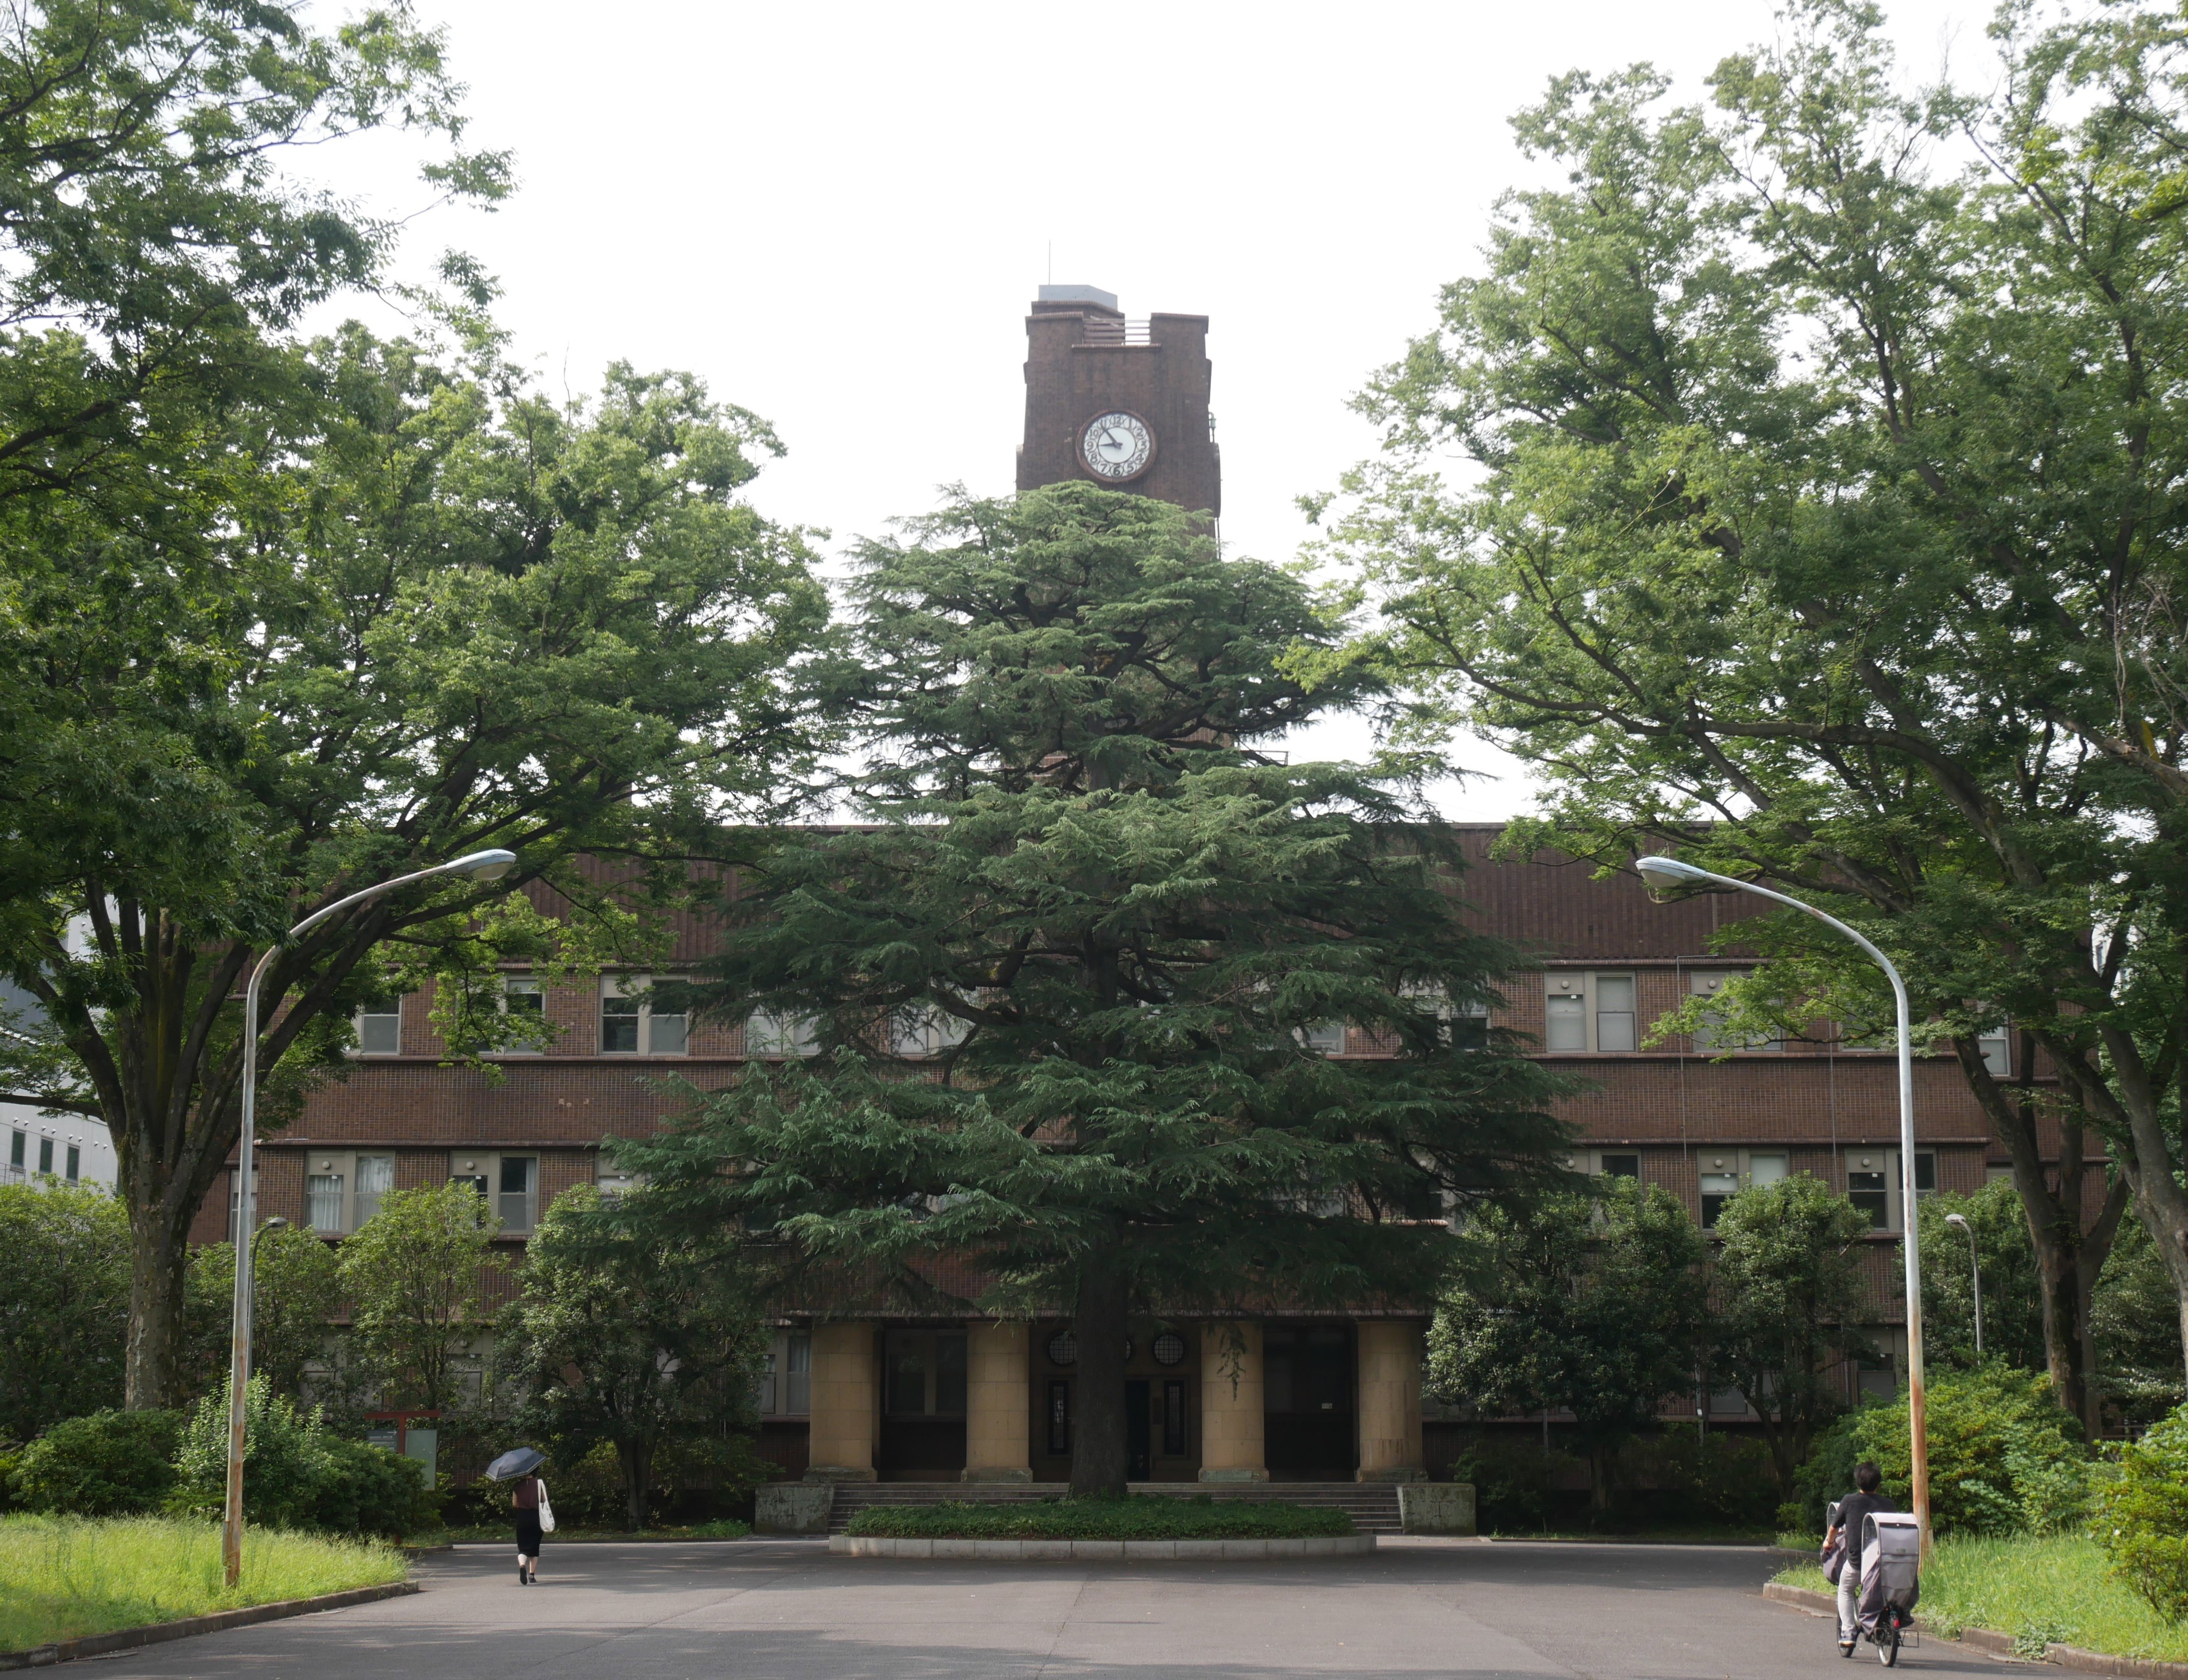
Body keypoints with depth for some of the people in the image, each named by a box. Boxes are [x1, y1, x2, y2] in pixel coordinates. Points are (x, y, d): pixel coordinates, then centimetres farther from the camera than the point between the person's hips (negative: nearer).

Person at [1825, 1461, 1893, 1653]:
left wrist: (1828, 1542, 33)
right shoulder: (1889, 1505, 5)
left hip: (1856, 1560, -2)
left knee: (1845, 1591, 21)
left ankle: (1848, 1633, 9)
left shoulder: (1849, 1501, 0)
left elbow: (1835, 1528, 12)